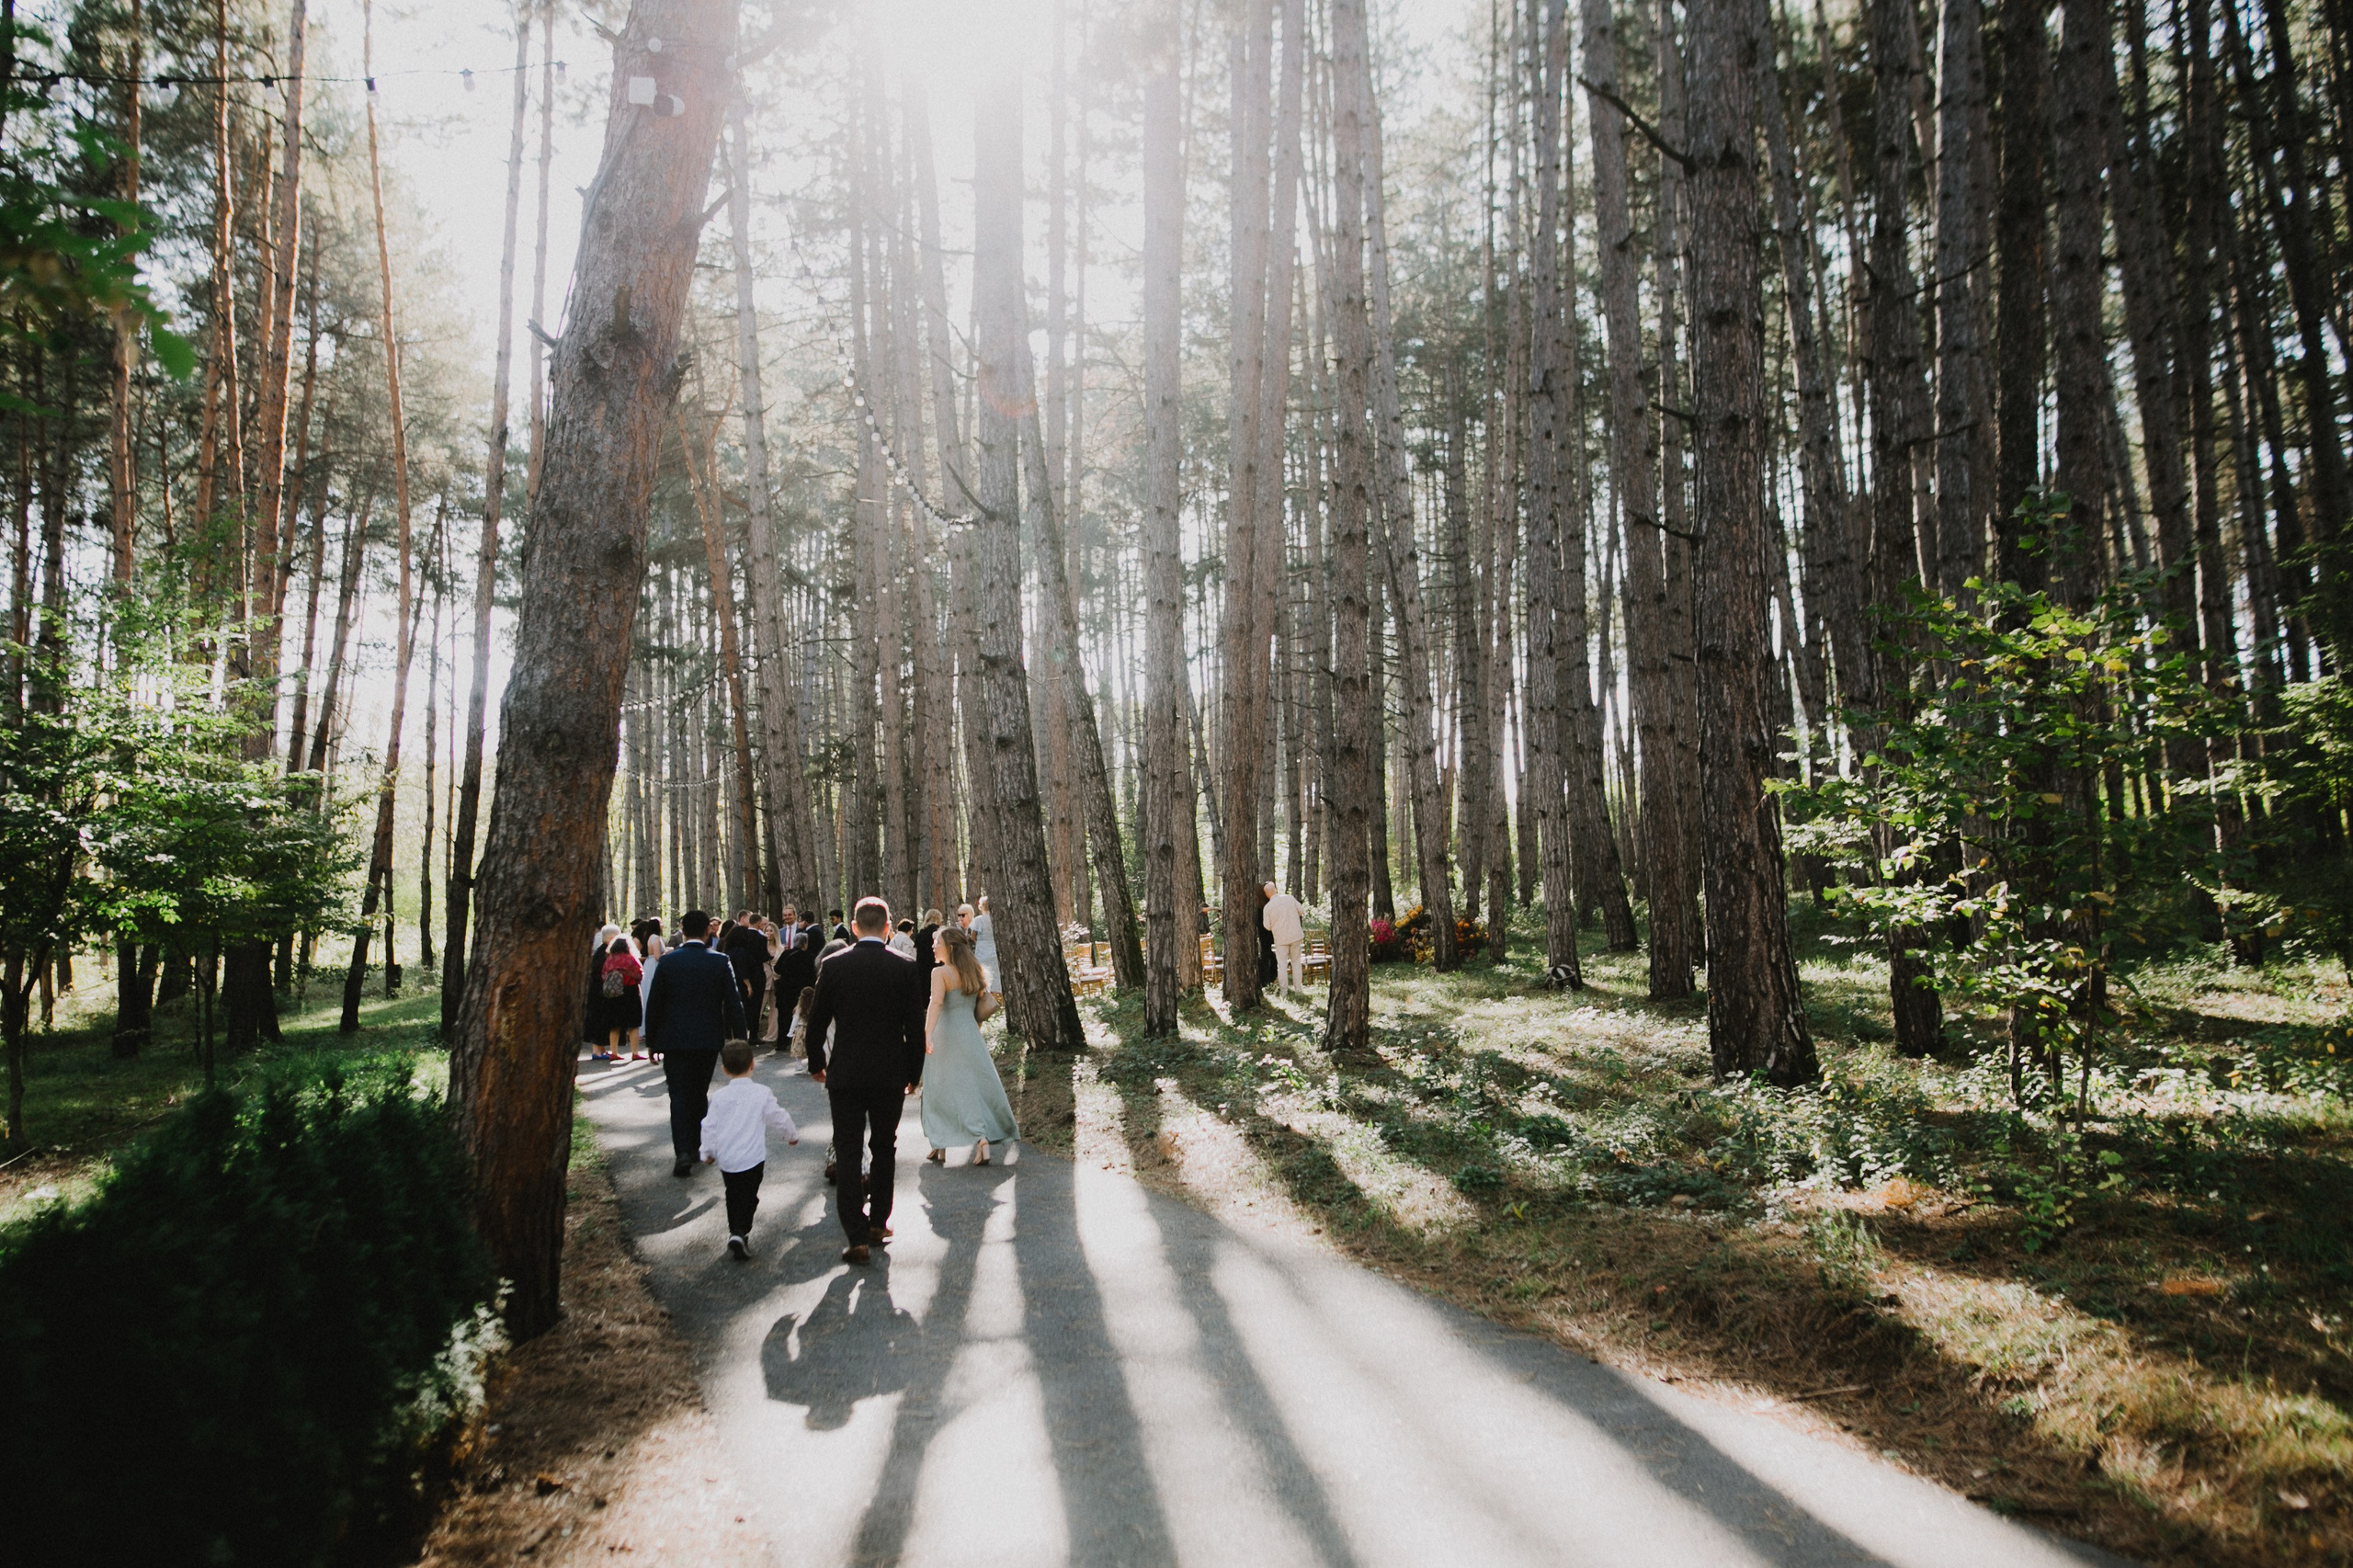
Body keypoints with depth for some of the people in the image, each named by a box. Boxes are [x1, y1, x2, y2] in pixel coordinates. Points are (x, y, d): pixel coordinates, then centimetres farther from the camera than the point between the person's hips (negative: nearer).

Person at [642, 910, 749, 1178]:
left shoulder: (667, 961, -5)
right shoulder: (720, 962, -6)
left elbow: (654, 1003, -1)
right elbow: (733, 1003, -6)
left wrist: (652, 1037, 10)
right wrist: (740, 1037, 2)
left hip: (674, 1039, -1)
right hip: (708, 1039, 1)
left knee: (679, 1095, 1)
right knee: (699, 1093, 17)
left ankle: (683, 1151, -13)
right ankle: (696, 1146, 25)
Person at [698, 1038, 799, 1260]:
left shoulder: (719, 1097, -1)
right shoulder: (762, 1093, -6)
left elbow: (709, 1126, 4)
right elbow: (779, 1118, 2)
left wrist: (707, 1152, 18)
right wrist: (792, 1134, 21)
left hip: (726, 1159, 3)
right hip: (752, 1158, -3)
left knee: (733, 1197, 19)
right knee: (749, 1197, 2)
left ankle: (734, 1232, 23)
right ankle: (741, 1233, -15)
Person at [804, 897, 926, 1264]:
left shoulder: (833, 965, -6)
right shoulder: (905, 968, -7)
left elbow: (817, 1022, 0)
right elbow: (915, 1027, -4)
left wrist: (816, 1064, 15)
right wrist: (914, 1073, 9)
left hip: (845, 1074, -1)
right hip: (890, 1075, 1)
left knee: (847, 1153, 4)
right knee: (884, 1148, 18)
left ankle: (857, 1237, -1)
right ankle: (878, 1222, 27)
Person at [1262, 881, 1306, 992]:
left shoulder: (1267, 907, -12)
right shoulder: (1289, 898, -7)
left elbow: (1267, 926, -4)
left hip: (1281, 938, -2)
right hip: (1296, 935, 2)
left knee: (1282, 964, 7)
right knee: (1296, 962, 14)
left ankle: (1284, 990, 7)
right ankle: (1298, 988, 17)